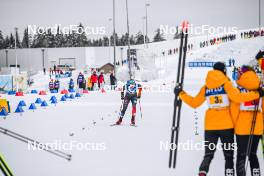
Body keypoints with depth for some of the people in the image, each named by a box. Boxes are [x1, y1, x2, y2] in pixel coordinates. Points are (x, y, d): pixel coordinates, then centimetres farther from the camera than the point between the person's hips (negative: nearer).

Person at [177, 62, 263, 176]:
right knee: (228, 155, 7)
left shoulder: (206, 87, 7)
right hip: (226, 125, -3)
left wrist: (181, 94, 25)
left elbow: (194, 103, 12)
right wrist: (256, 94, -12)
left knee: (208, 154, 9)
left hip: (210, 126, 3)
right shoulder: (226, 84, -4)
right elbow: (237, 97, -18)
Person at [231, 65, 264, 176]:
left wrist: (234, 125, 3)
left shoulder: (238, 90, -7)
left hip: (242, 128, -3)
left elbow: (234, 110, -8)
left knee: (241, 155, 3)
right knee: (253, 154, 16)